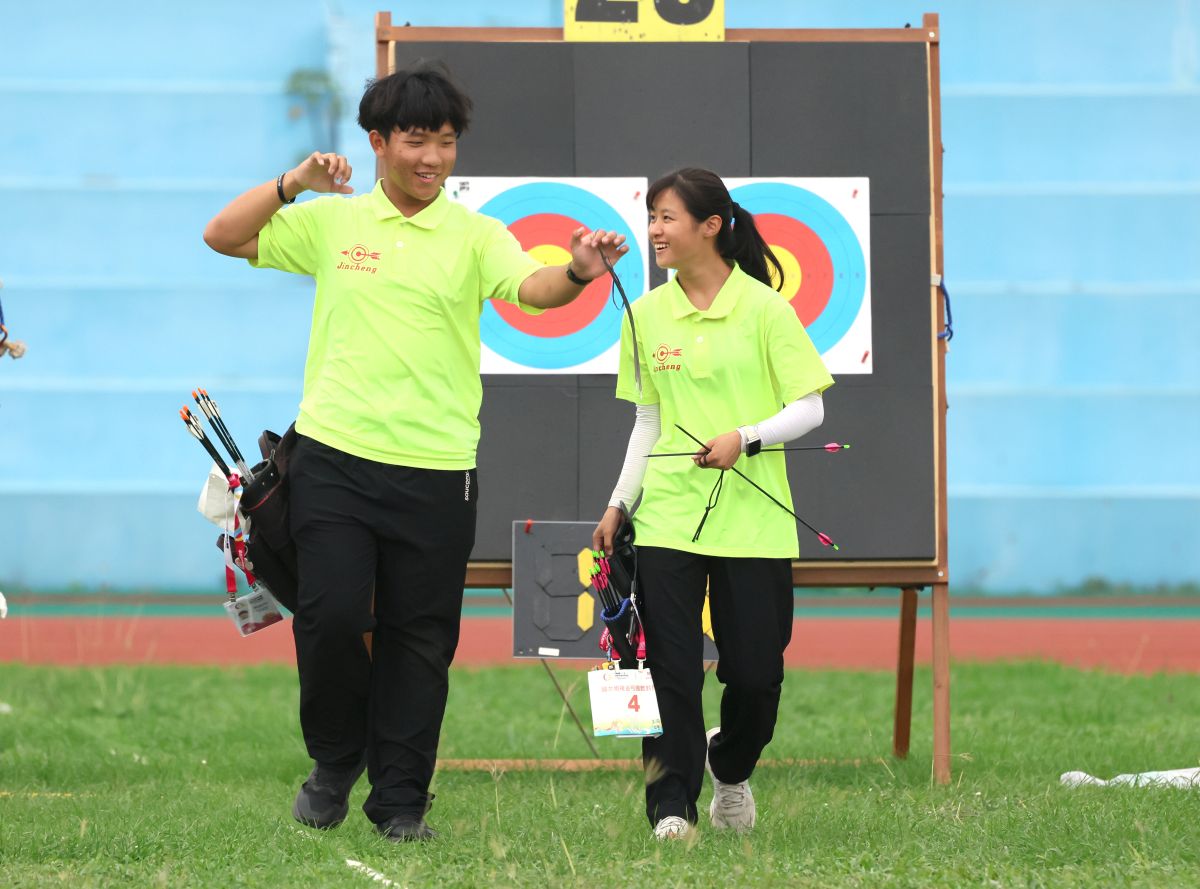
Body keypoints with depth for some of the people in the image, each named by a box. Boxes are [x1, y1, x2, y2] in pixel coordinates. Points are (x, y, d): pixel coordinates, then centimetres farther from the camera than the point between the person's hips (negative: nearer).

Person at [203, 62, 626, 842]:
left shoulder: (475, 236, 3)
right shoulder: (332, 221, 8)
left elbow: (532, 288, -15)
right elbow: (223, 237, 8)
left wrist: (578, 272, -37)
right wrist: (294, 183, -5)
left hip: (434, 470, 0)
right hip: (334, 456, 0)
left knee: (420, 642, 3)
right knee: (332, 616, -8)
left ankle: (401, 801, 14)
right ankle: (335, 761, 17)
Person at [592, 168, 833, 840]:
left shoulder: (764, 307, -4)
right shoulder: (648, 314, 8)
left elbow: (809, 409, -4)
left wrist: (745, 438, -19)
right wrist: (619, 504, 13)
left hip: (753, 521, -2)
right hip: (667, 516, 3)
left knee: (755, 671, -1)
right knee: (672, 669, -7)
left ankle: (731, 769, 28)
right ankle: (672, 804, 1)